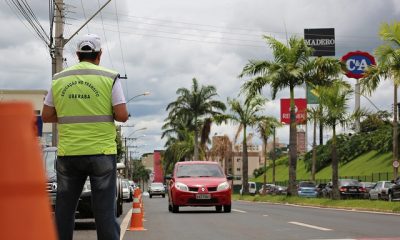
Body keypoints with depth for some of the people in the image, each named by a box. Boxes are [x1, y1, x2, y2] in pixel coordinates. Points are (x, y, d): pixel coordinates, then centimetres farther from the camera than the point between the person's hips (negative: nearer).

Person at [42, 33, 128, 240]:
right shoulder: (109, 78, -2)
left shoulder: (59, 79, 6)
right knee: (104, 208, 1)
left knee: (64, 208, 10)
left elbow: (46, 116, 8)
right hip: (101, 151, -2)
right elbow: (122, 115, -8)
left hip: (68, 152, 3)